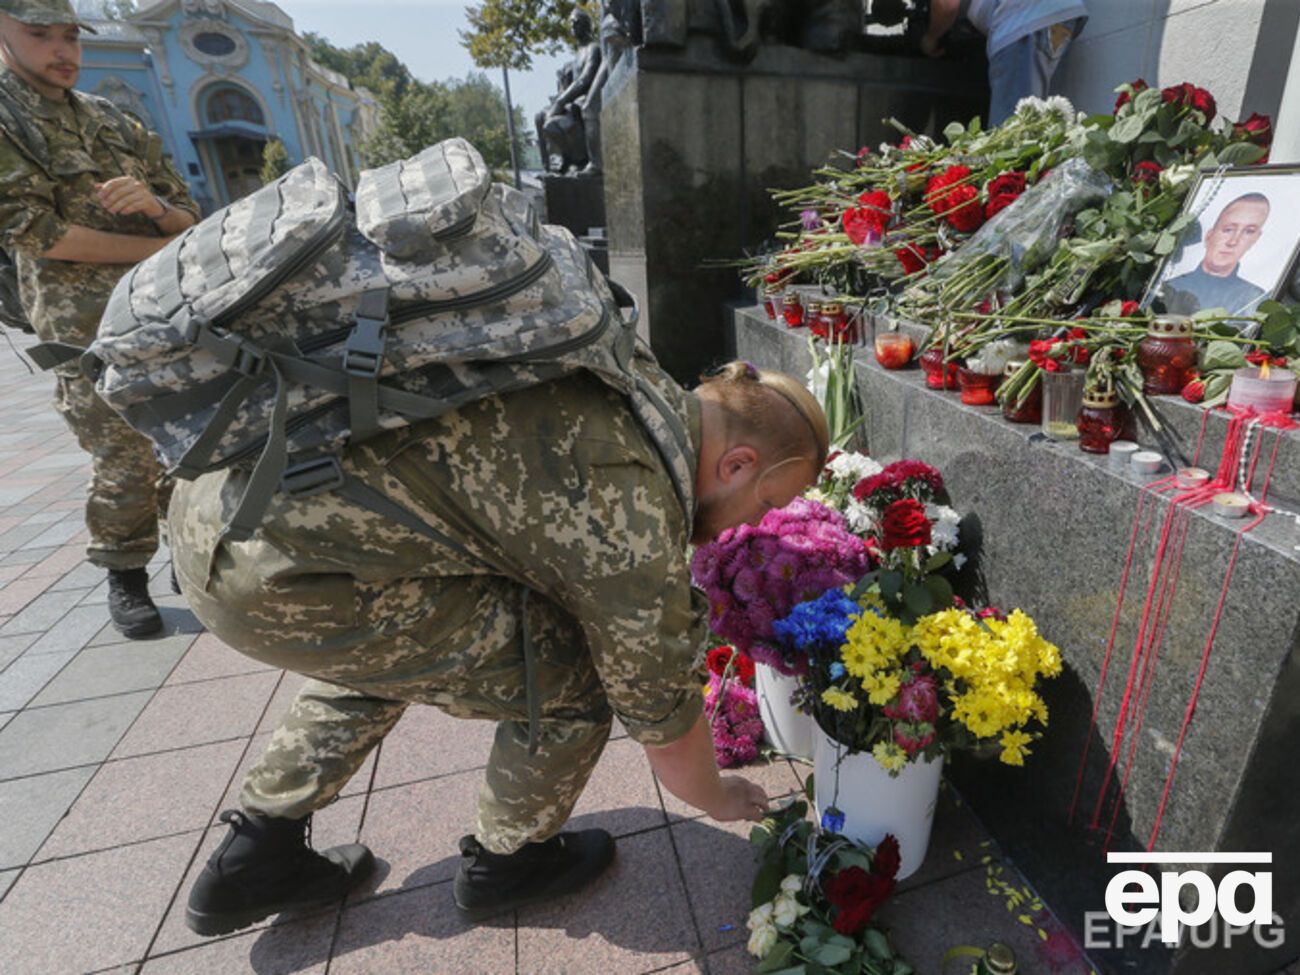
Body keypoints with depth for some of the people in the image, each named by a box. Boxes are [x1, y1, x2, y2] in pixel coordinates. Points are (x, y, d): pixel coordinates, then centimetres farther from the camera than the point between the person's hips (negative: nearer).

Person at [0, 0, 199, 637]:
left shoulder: (114, 122, 16)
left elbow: (188, 219, 13)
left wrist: (153, 204, -10)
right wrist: (158, 249, -8)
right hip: (91, 330, -4)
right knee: (124, 461, -2)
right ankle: (125, 577, 16)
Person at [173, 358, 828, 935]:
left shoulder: (640, 380, 7)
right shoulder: (632, 521, -16)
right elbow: (663, 719, 0)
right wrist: (721, 800, 21)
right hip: (274, 578, -9)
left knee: (381, 650, 33)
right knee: (571, 679, -1)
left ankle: (253, 858, 43)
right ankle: (507, 863, 28)